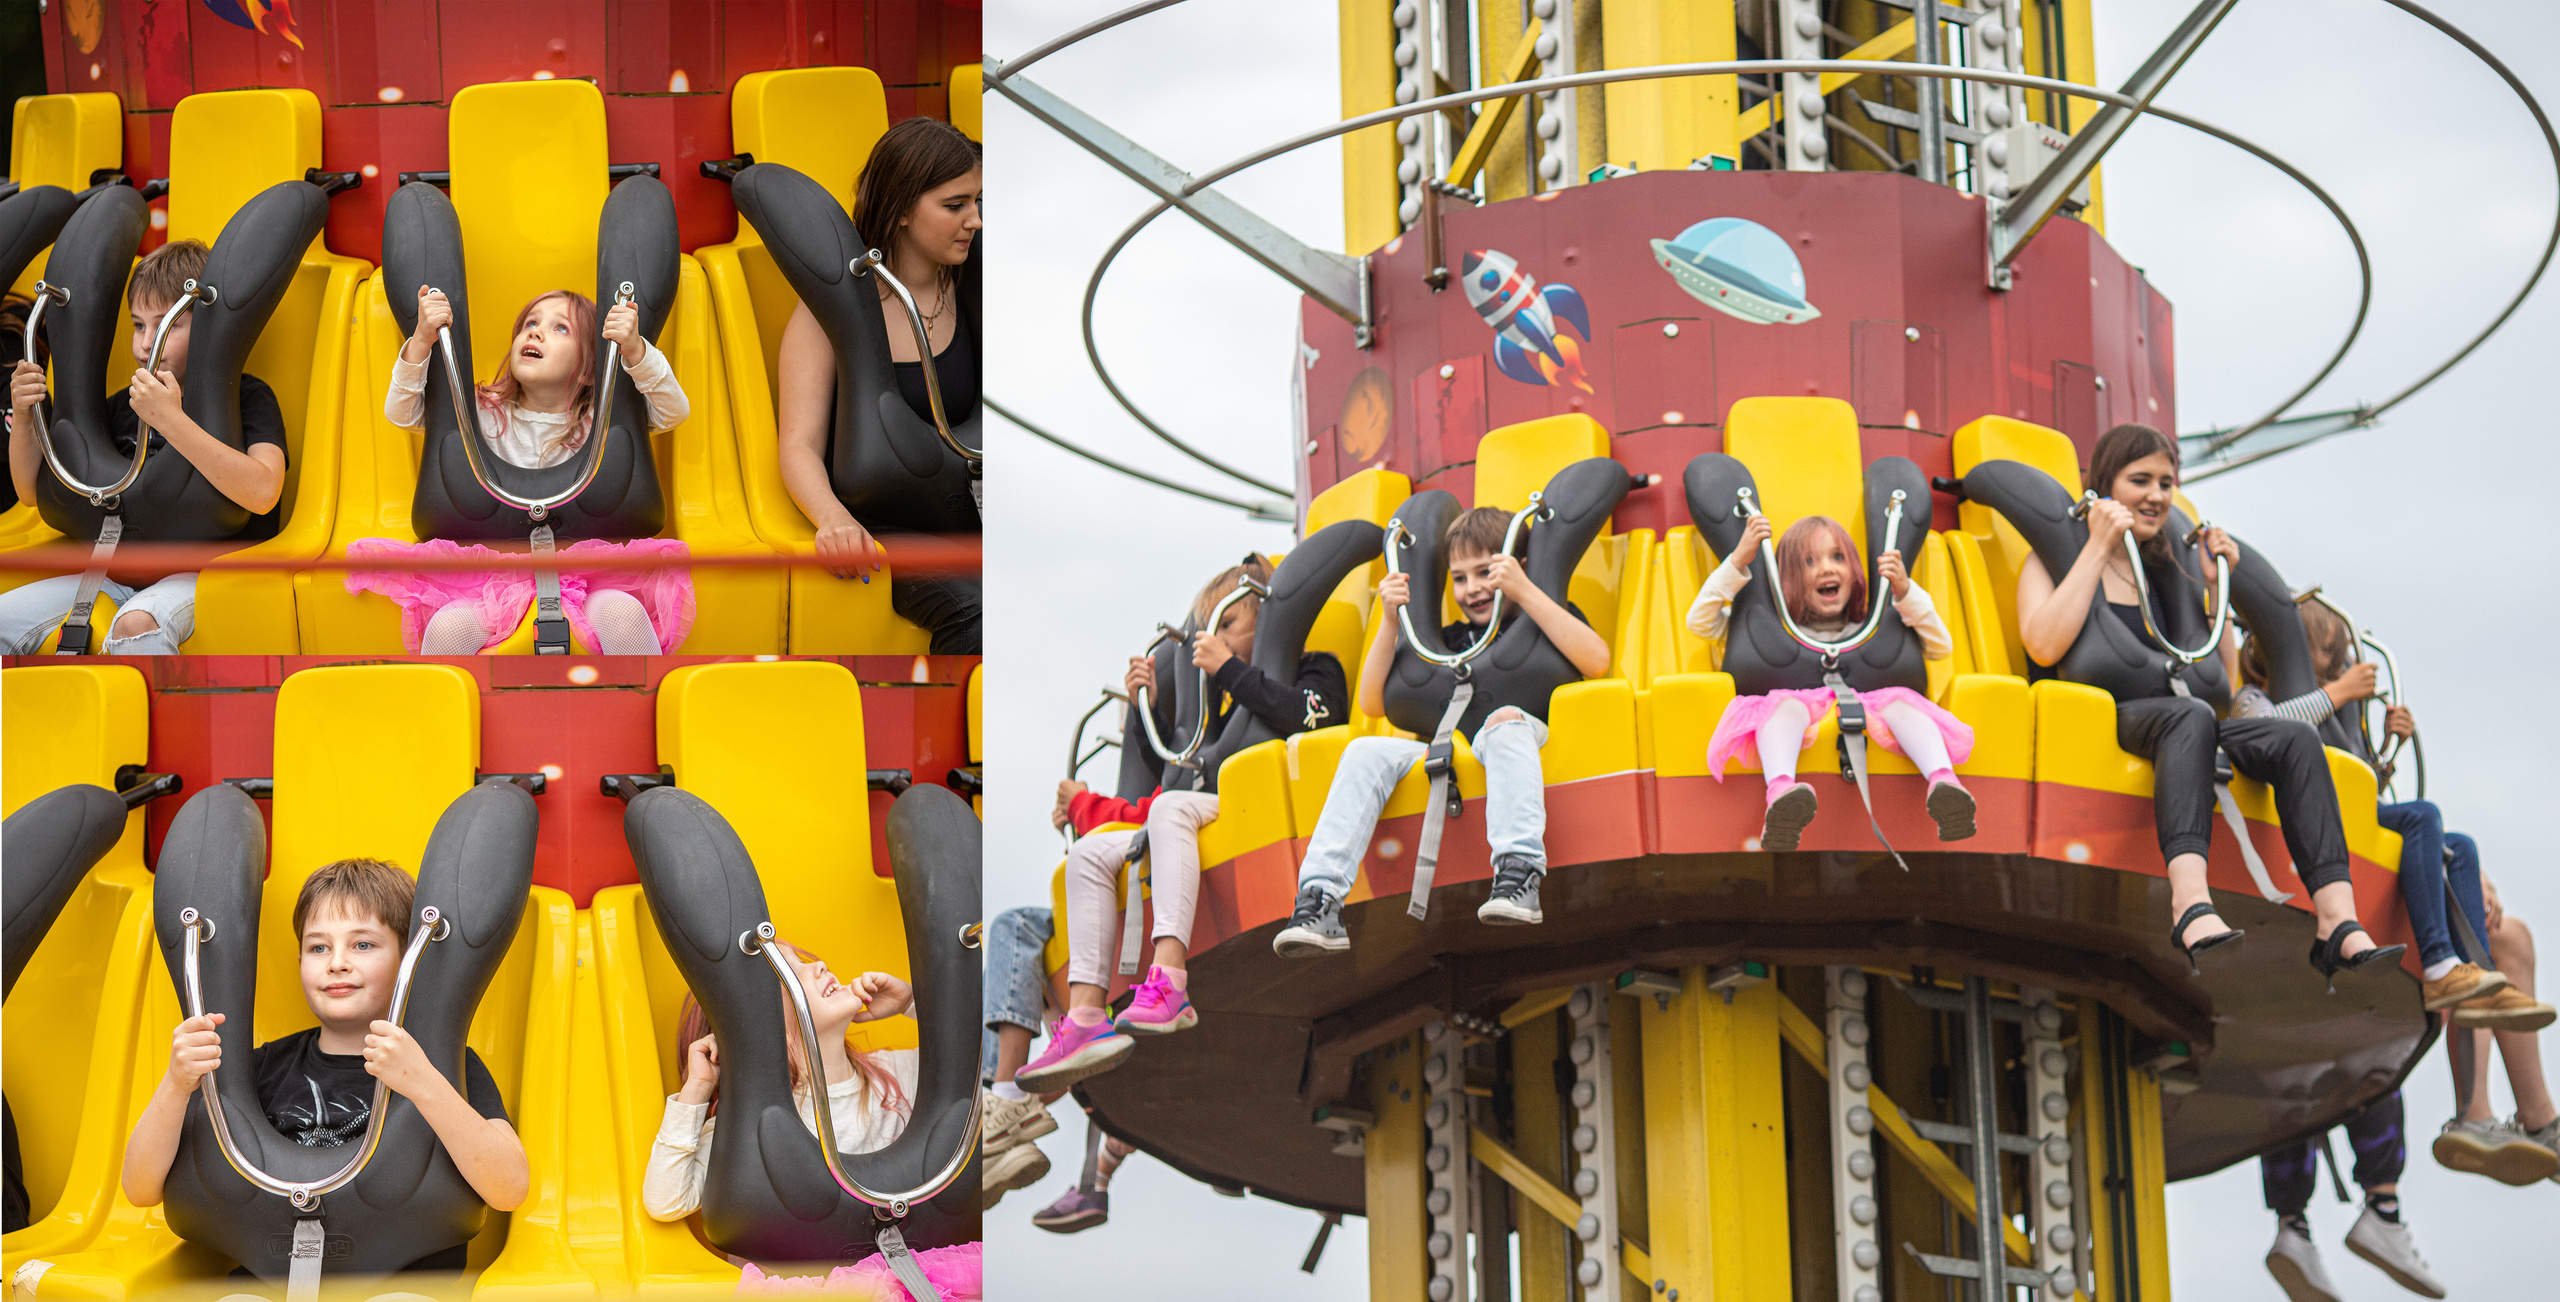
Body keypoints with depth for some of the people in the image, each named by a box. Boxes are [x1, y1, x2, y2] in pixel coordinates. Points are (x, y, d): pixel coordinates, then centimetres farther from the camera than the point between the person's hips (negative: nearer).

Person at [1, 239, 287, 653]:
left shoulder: (248, 398, -4)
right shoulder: (123, 406, 13)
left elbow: (262, 493, -25)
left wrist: (171, 420, -30)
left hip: (212, 570, -7)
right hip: (124, 570, 7)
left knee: (135, 625, -38)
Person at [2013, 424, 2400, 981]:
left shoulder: (2167, 572, 26)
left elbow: (2225, 682, 22)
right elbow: (2045, 646, -12)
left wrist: (2214, 587, 14)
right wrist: (2099, 548, -6)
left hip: (2168, 735, 5)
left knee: (2295, 738, -21)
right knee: (2189, 715, -37)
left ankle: (2339, 927, -37)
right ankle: (2192, 907, -59)